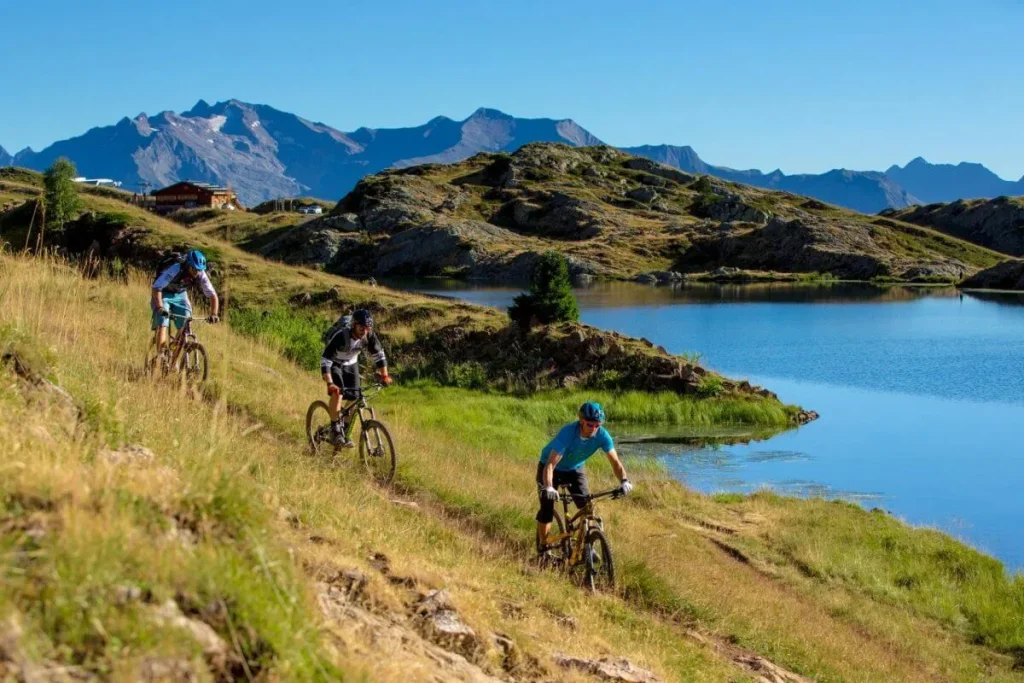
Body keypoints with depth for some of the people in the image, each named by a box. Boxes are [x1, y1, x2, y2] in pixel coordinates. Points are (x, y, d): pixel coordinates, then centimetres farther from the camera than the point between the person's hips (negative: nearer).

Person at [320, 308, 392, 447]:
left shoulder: (369, 336, -23)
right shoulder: (341, 336, -37)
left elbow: (379, 354, -6)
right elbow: (325, 360, -37)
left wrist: (384, 375, -12)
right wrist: (329, 383, -45)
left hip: (351, 364, 5)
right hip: (334, 363, -5)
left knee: (354, 399, -3)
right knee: (337, 392, -27)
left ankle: (345, 431, 15)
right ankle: (335, 430, -16)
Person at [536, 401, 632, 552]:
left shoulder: (602, 435, -27)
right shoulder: (567, 433, -38)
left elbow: (615, 461, -25)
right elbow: (550, 464, -42)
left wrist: (624, 481, -43)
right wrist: (548, 488, -58)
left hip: (574, 469, 4)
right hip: (553, 468, -4)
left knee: (587, 506, -12)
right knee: (547, 510, -10)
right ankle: (543, 547, 11)